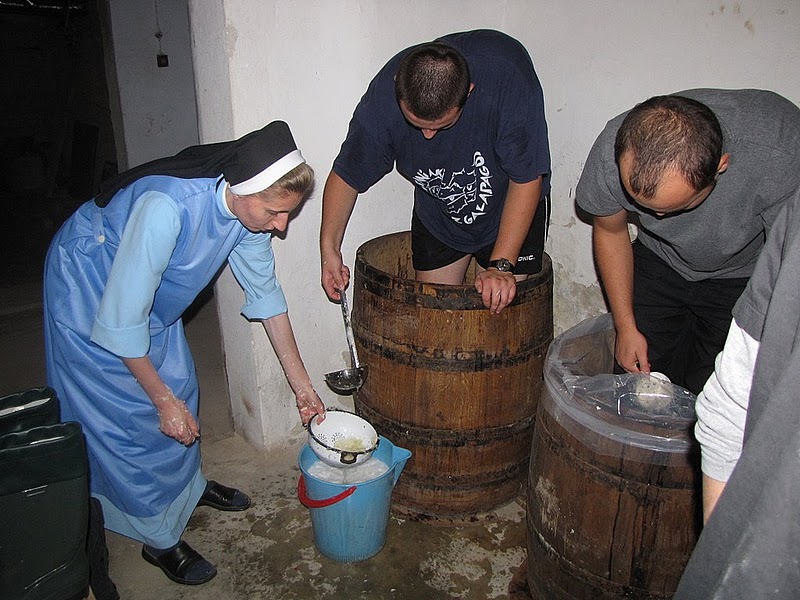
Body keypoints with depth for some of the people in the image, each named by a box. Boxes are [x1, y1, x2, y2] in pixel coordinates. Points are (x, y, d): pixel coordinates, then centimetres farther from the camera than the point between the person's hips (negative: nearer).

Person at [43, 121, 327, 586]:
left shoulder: (249, 208, -18)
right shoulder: (166, 207, -41)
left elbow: (265, 292, -6)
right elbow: (121, 321, -34)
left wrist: (301, 383, -2)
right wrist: (164, 402, -23)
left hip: (149, 292, 7)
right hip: (88, 289, -7)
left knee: (179, 385, 15)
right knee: (126, 413, -1)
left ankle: (189, 483, 40)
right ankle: (159, 538, 17)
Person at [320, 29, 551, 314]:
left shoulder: (509, 77, -34)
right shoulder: (382, 98, -27)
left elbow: (526, 180, -26)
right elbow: (346, 175, -11)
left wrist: (501, 266, -30)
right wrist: (329, 247, -16)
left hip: (512, 206, -2)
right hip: (436, 211, 2)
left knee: (501, 305, -7)